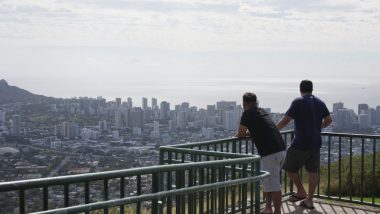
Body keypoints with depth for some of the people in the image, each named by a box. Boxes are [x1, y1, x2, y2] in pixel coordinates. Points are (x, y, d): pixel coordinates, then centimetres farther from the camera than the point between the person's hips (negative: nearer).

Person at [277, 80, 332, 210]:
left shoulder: (298, 102, -11)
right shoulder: (320, 103, 8)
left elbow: (286, 120, -15)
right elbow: (328, 120, 15)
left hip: (301, 143, -6)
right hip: (316, 142, 6)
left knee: (290, 167, 11)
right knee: (312, 171, 7)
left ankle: (301, 192, 18)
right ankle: (309, 200, 10)